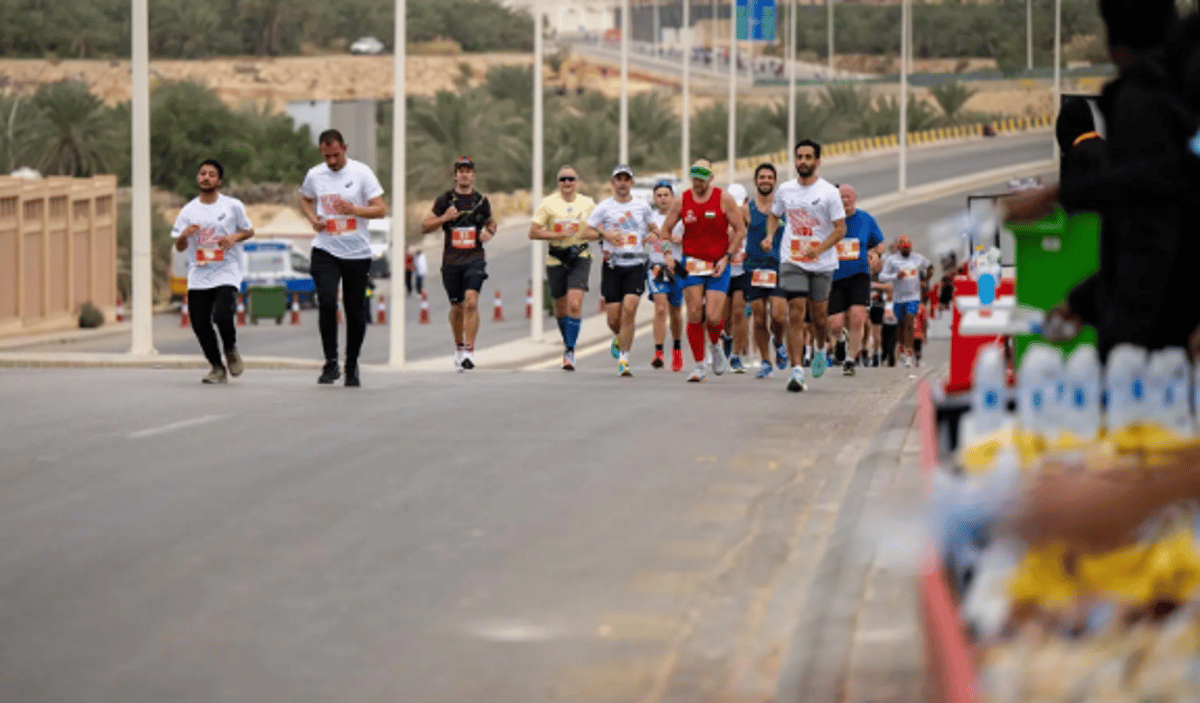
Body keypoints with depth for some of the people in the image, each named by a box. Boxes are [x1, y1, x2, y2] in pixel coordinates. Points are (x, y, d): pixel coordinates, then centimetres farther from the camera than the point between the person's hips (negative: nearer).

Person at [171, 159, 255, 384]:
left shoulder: (233, 206, 4)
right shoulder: (189, 211, 9)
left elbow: (249, 230, 14)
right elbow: (179, 248, 11)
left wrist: (235, 237, -7)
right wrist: (184, 235, -12)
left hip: (226, 273, -3)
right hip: (198, 276, 3)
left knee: (222, 315, -23)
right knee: (200, 323, -3)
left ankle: (231, 349, 9)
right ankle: (217, 367, 16)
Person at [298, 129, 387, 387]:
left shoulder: (361, 172, -4)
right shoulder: (314, 175, 4)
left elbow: (381, 210, -6)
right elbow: (305, 199, 25)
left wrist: (354, 210, -23)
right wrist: (313, 219, 4)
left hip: (357, 252, -1)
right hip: (325, 251, 1)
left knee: (356, 312, 6)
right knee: (327, 303, -18)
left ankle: (352, 366, 21)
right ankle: (331, 362, -9)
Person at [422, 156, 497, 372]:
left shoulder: (481, 201, 8)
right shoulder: (444, 200, 4)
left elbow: (491, 222, 26)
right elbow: (424, 228, 6)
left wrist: (489, 233, 3)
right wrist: (444, 218, -11)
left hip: (474, 258, -1)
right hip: (451, 260, 1)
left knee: (471, 302, -18)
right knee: (457, 307, 9)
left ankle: (469, 351, -19)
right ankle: (459, 347, 31)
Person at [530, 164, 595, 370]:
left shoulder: (587, 203, 3)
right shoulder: (548, 203, -3)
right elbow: (533, 232, -5)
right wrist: (558, 235, -15)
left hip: (580, 258, -1)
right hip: (556, 259, 1)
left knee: (575, 304, -17)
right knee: (561, 307, 11)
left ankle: (570, 351, -12)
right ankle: (567, 342, 36)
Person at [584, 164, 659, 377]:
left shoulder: (642, 206, 9)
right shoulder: (604, 207, 4)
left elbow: (654, 228, 21)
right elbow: (587, 232, 5)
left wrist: (652, 235, -2)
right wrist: (604, 233, -14)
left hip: (636, 265, 0)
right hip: (612, 265, 0)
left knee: (629, 309, -16)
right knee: (613, 318, -1)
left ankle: (624, 359, -10)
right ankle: (619, 339, 36)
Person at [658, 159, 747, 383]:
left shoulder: (724, 199, -4)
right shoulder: (681, 201, 2)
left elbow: (740, 230, 0)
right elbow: (665, 230, 11)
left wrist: (726, 258, -9)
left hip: (718, 265, -2)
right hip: (691, 263, 2)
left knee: (713, 317, -10)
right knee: (694, 314, -9)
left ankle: (715, 344, 25)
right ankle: (699, 365, 1)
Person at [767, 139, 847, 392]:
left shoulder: (829, 192, -6)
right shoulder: (785, 190, 4)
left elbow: (840, 229, -7)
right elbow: (774, 216, 21)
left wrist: (819, 249, -22)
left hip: (822, 263, -1)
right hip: (792, 261, 1)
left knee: (818, 315, 10)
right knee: (795, 314, -12)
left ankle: (819, 348, 42)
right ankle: (796, 370, -16)